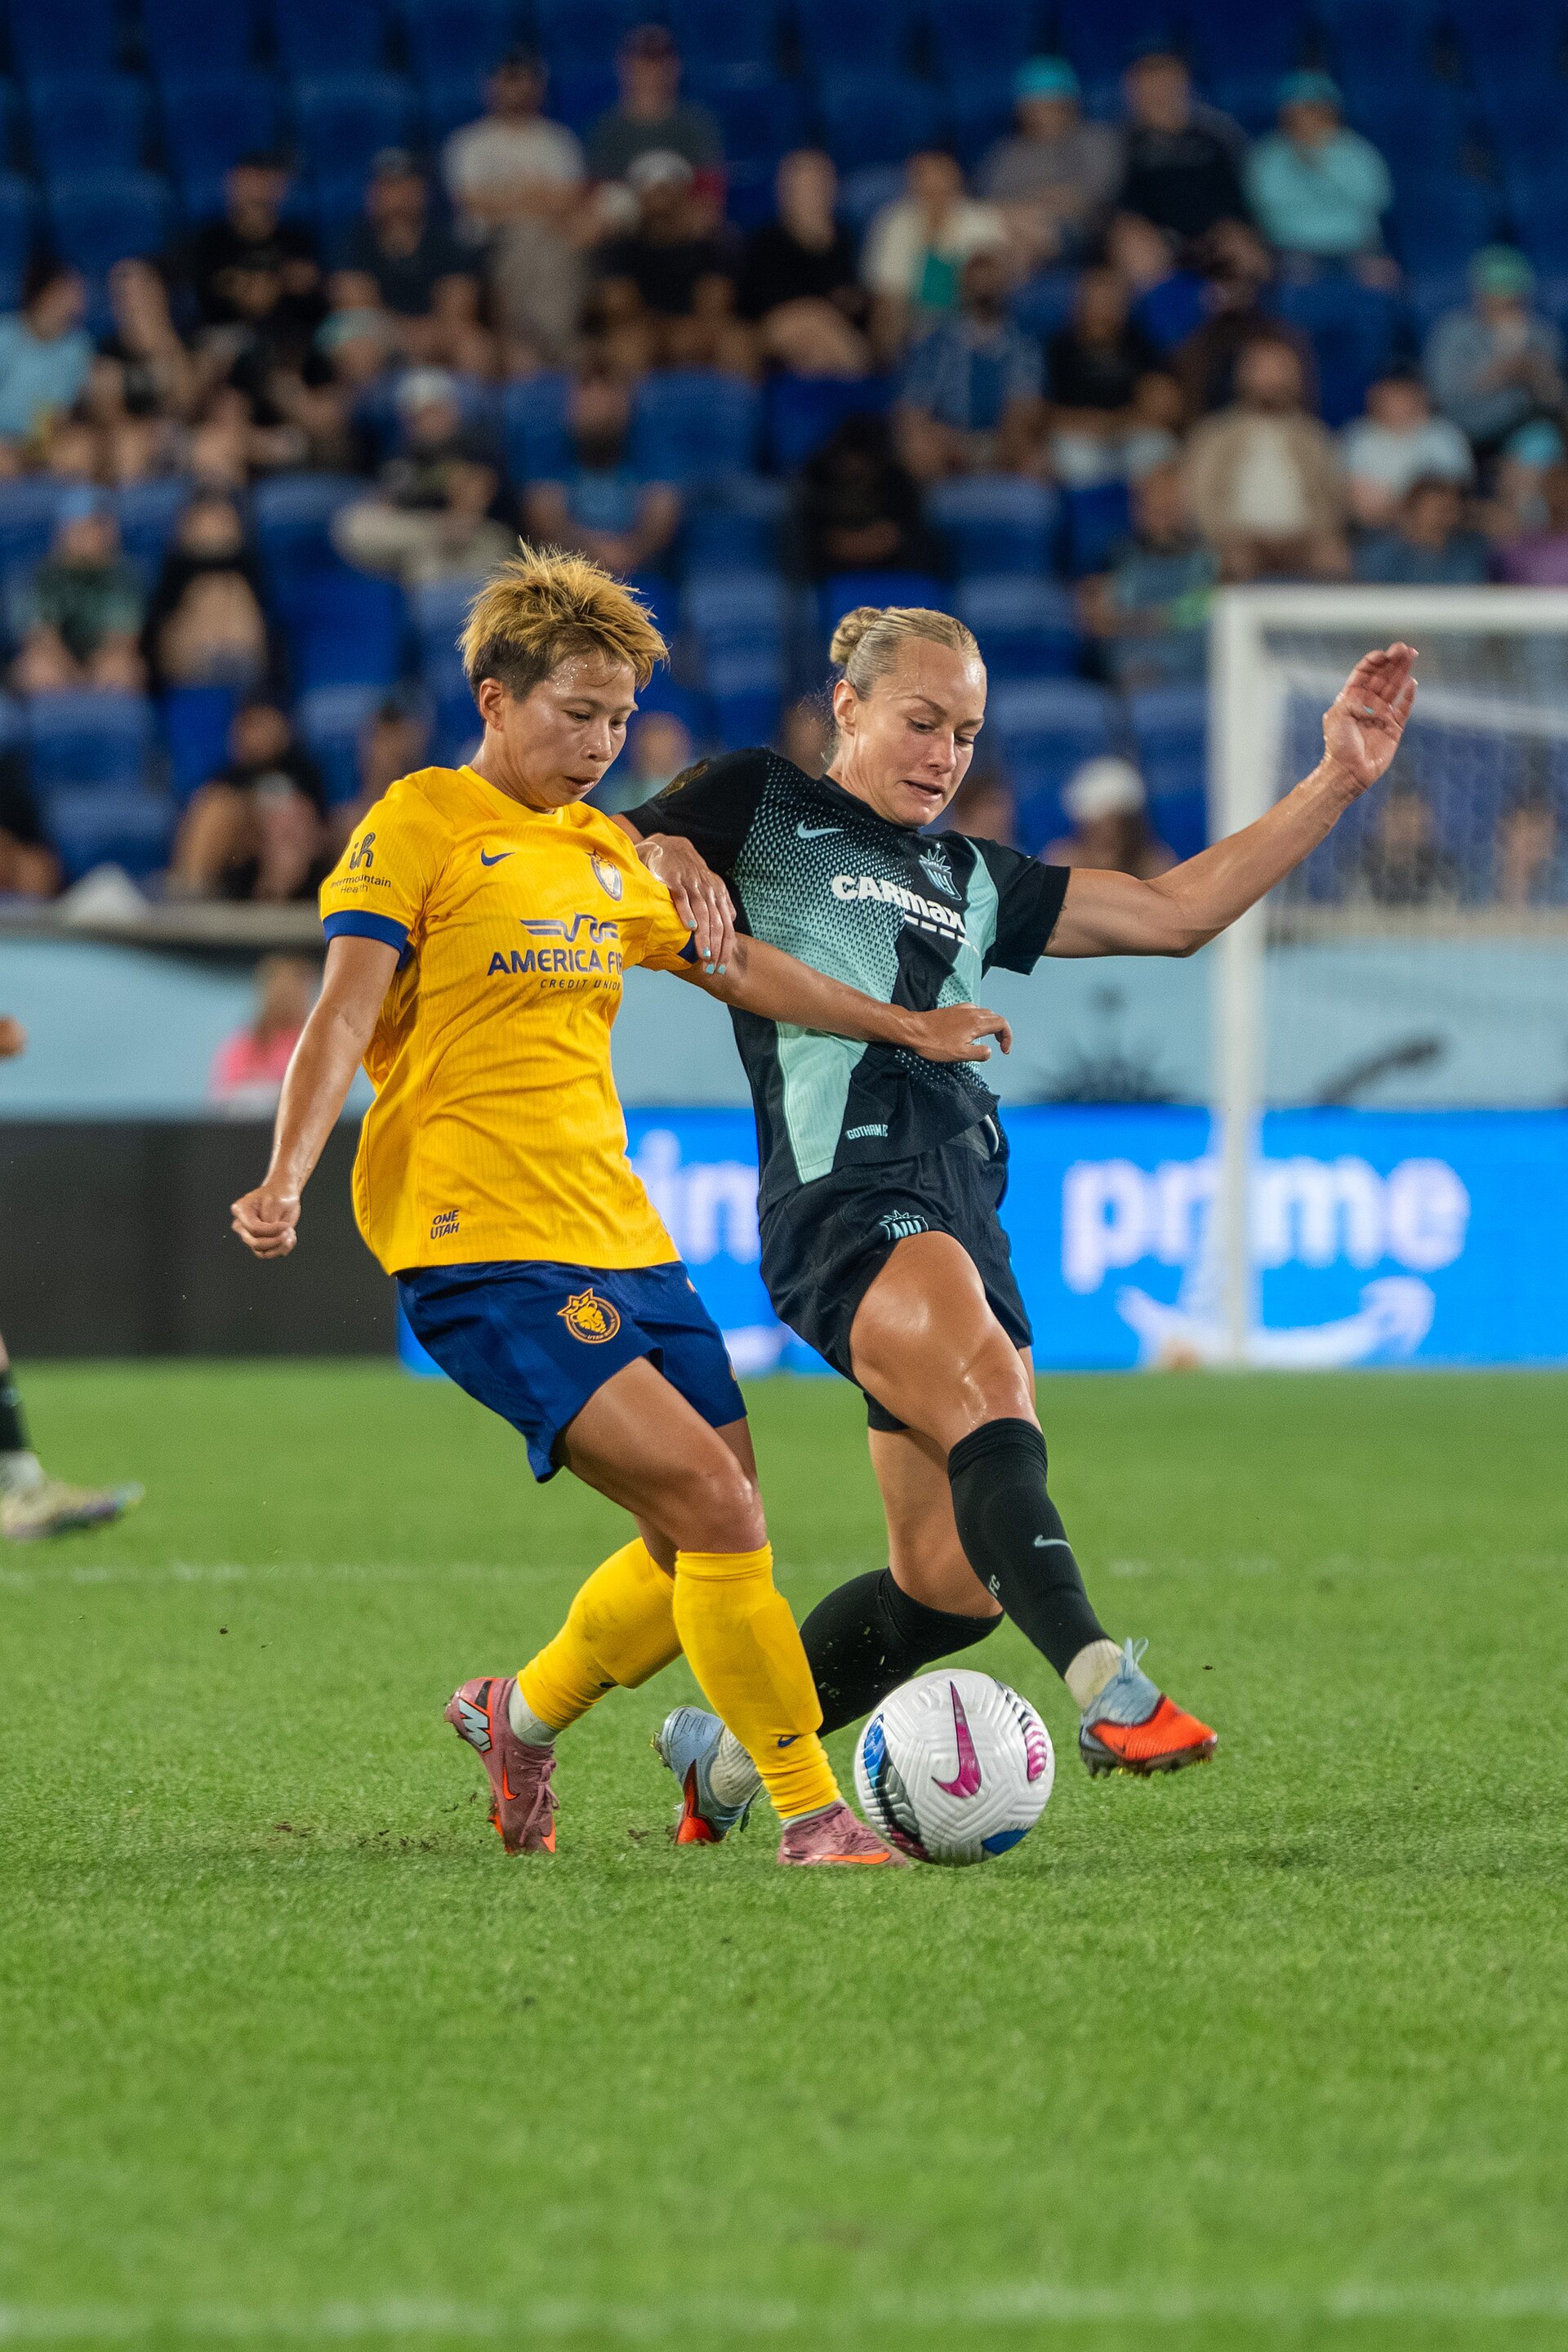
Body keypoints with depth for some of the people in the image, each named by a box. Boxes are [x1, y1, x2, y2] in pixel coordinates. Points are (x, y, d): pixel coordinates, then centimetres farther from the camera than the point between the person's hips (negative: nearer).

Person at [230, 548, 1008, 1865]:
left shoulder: (605, 851, 18)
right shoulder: (419, 828, -4)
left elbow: (732, 967, 30)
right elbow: (344, 1016, -12)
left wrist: (909, 1030, 36)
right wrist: (286, 1180, -26)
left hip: (619, 1236, 8)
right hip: (485, 1249, -8)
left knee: (707, 1543, 7)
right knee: (714, 1506, -18)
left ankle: (522, 1717, 31)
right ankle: (812, 1815, -13)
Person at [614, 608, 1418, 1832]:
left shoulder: (973, 879, 29)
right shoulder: (759, 807, 14)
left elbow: (1176, 912, 27)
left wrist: (1337, 782, 24)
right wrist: (666, 869, -11)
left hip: (963, 1215, 7)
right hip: (843, 1193, -7)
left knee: (955, 1585, -1)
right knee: (991, 1396, -34)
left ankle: (726, 1751, 18)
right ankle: (1108, 1689, -49)